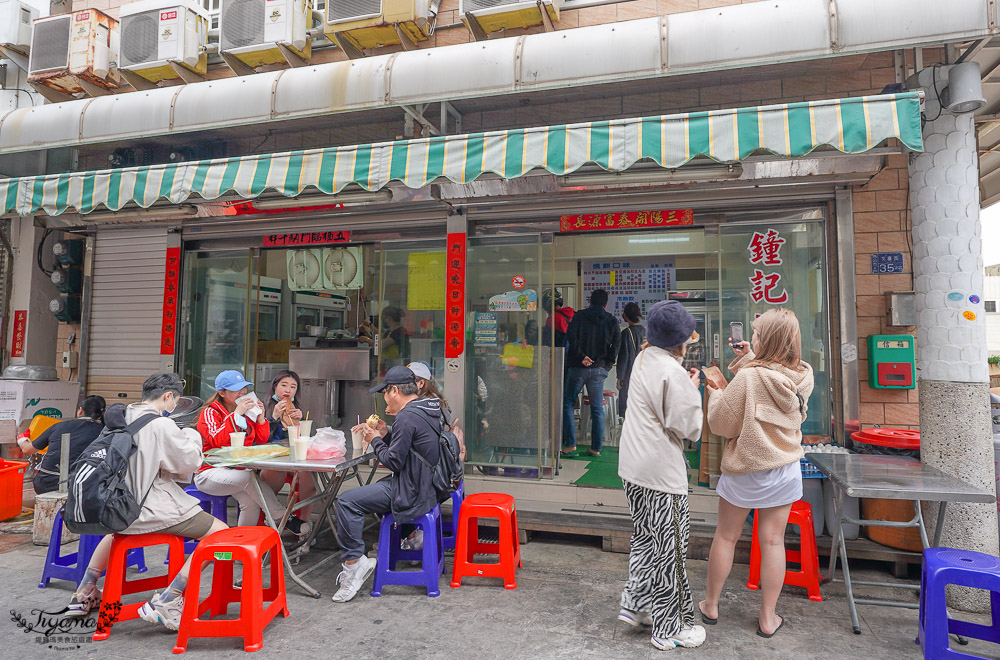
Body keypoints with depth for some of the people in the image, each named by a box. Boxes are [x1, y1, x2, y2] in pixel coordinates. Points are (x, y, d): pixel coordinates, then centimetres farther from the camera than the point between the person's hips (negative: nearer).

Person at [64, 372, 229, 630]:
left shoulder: (120, 418, 6)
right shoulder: (162, 425, -18)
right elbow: (190, 461, -12)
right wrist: (191, 435, 6)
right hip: (152, 510, -9)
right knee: (220, 532, -6)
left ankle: (84, 594, 44)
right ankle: (165, 602, -9)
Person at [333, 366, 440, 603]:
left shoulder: (407, 417, -20)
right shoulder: (430, 411, 10)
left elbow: (393, 461, -17)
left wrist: (375, 441, -2)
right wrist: (386, 434, 9)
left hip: (412, 493, -10)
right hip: (427, 486, 10)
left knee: (347, 502, -10)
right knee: (372, 488, 28)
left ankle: (354, 563, -6)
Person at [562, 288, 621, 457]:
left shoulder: (580, 316, 1)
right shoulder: (611, 321, 6)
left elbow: (571, 335, -14)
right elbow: (617, 342, -3)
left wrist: (581, 356, -13)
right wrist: (608, 362, 2)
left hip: (578, 367, -2)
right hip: (599, 369, 2)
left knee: (567, 403, 8)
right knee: (597, 408, 8)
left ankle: (570, 443, 1)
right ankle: (596, 447, 10)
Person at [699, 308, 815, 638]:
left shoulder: (747, 378, -23)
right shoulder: (802, 376, -6)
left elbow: (721, 424, -14)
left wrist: (715, 394, 2)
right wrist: (749, 360, 8)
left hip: (746, 470, -4)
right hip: (785, 469, 4)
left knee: (726, 537, 12)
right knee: (773, 540, 12)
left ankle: (710, 605, 28)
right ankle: (768, 617, 23)